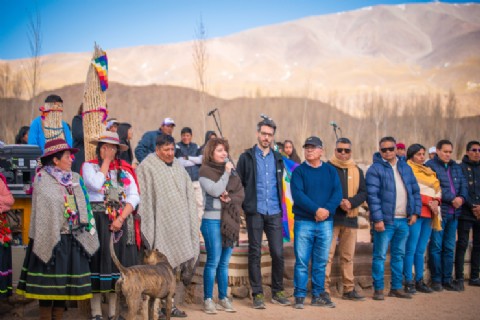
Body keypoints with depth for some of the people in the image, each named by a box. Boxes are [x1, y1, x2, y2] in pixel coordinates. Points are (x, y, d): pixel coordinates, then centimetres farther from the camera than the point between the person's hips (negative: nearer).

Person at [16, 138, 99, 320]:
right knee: (47, 284, 0)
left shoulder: (75, 179, 12)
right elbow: (42, 210, -12)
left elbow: (83, 208, 13)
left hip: (71, 241, 5)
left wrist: (85, 232, 7)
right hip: (50, 240, -5)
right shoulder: (42, 179, -4)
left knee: (65, 284, 9)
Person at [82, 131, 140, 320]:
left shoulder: (125, 170, 11)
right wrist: (106, 161, -6)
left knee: (118, 262, 3)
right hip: (98, 219, -3)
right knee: (99, 261, -4)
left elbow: (134, 196, 3)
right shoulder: (89, 166, 4)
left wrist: (121, 218, -10)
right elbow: (96, 184, -17)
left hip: (121, 221, 3)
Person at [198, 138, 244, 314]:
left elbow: (241, 193, 8)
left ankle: (223, 298, 16)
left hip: (230, 220, 6)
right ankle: (208, 299, 3)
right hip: (212, 220, -5)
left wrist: (230, 199, -11)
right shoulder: (205, 171, -4)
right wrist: (226, 173, -10)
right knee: (213, 261, -5)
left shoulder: (230, 169, 14)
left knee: (224, 262, 10)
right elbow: (216, 191, -17)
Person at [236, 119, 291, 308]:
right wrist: (245, 204, -8)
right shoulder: (247, 157, 2)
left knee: (278, 253, 2)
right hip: (255, 212, -3)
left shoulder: (277, 158, 14)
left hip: (274, 213, 3)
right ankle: (257, 294, 10)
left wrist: (280, 205, 13)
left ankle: (277, 292, 15)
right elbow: (238, 183, 0)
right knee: (255, 254, 2)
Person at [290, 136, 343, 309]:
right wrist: (316, 210, -20)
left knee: (321, 262, 9)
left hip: (326, 222, 3)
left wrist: (327, 209, -16)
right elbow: (297, 194, -11)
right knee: (302, 261, -2)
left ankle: (318, 295, 18)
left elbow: (337, 193, 0)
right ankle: (299, 296, 5)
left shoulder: (331, 170, 10)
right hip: (303, 222, -3)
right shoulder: (299, 171, 1)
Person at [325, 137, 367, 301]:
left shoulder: (357, 171, 12)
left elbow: (363, 193, 5)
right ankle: (324, 289, -3)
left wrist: (351, 202, -14)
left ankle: (349, 289, 19)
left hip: (350, 218, 4)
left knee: (348, 255, 11)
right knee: (327, 254, -7)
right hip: (331, 218, -4)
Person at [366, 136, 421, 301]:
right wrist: (377, 219, -18)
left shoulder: (405, 168, 12)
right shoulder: (375, 169, -5)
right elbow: (372, 195, -12)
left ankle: (396, 288, 21)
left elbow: (415, 191, 15)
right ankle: (378, 289, 7)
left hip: (404, 220, 6)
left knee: (399, 255, 12)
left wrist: (415, 212, 4)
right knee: (380, 255, -1)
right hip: (385, 220, -5)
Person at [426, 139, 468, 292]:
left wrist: (462, 198, -9)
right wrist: (452, 199, -16)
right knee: (436, 247, -1)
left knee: (449, 248, 10)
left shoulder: (456, 167, 17)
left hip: (453, 213, 6)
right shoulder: (430, 166, -5)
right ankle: (436, 280, 7)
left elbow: (463, 184, 11)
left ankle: (447, 280, 16)